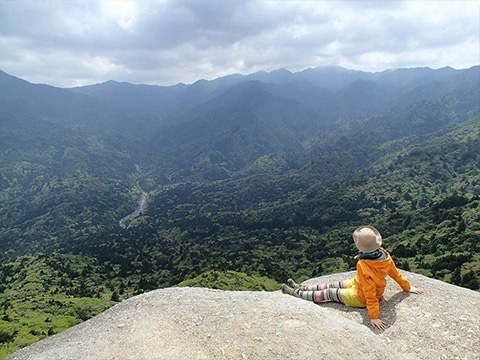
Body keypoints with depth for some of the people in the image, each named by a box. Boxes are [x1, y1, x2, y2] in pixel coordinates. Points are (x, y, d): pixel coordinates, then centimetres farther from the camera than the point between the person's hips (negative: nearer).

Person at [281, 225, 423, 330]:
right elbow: (396, 273, -4)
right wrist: (407, 287, 14)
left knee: (327, 293, 8)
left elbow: (370, 293, -33)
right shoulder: (384, 254, -18)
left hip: (360, 298, -7)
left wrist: (374, 317, -24)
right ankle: (301, 288, 32)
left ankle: (296, 293, 25)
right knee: (332, 285, 17)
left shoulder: (363, 266, -39)